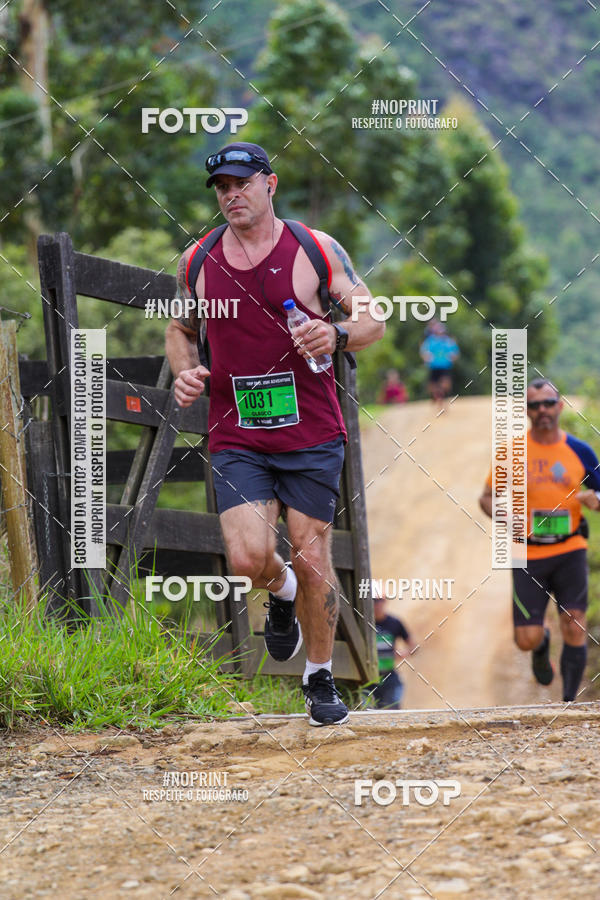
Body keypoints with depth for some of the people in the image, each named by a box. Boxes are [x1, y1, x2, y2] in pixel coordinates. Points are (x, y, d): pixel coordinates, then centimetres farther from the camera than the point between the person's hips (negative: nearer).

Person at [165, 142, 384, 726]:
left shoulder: (316, 250, -1)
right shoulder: (197, 262, 7)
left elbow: (372, 319, 4)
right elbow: (180, 329, 23)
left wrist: (337, 336, -17)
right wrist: (184, 372, 2)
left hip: (311, 436, -1)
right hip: (235, 440, 1)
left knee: (311, 560, -1)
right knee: (248, 560, -16)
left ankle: (320, 679, 20)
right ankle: (282, 591, 22)